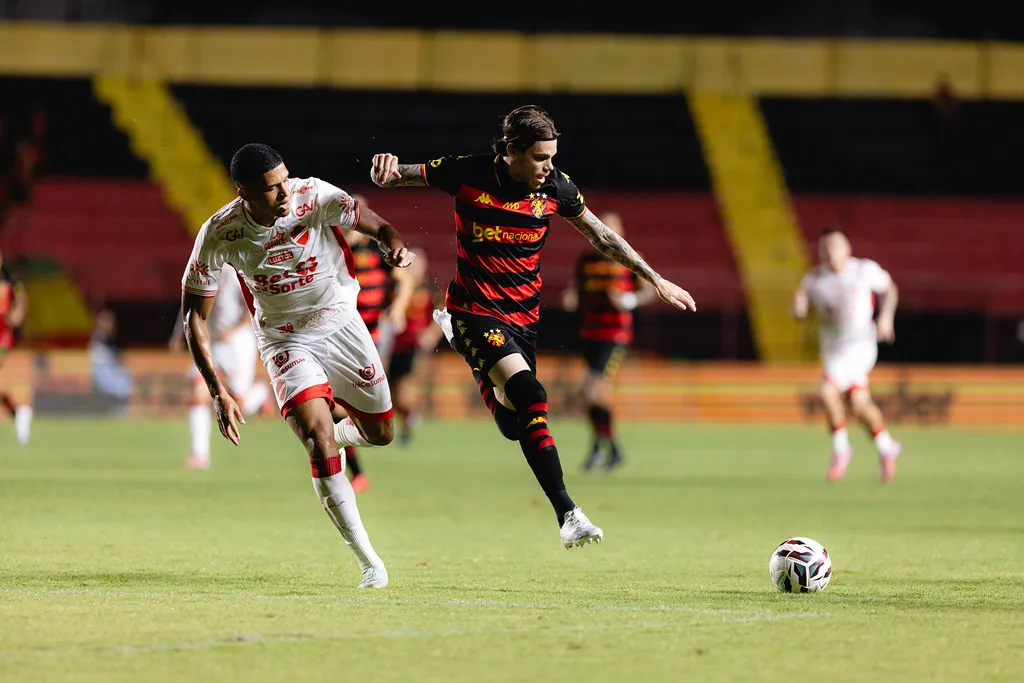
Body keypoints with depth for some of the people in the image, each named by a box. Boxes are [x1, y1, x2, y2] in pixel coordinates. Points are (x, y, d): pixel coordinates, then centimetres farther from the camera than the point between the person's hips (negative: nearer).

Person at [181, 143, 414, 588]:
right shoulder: (219, 234, -20)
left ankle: (323, 431, 47)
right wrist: (219, 393, -19)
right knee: (320, 444, -20)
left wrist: (395, 246, -43)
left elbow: (377, 226, -16)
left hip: (341, 325, 2)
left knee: (380, 434, 10)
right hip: (284, 341, -2)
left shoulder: (315, 197, -21)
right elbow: (194, 317, -12)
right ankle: (368, 561, -13)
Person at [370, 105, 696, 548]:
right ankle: (567, 515, -27)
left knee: (514, 426, 8)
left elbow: (602, 238, 9)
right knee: (530, 397, -26)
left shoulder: (555, 188, -5)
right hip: (475, 309, -5)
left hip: (524, 316, 5)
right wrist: (386, 174, -30)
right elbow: (404, 176, -4)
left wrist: (656, 280, 11)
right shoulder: (467, 174, -15)